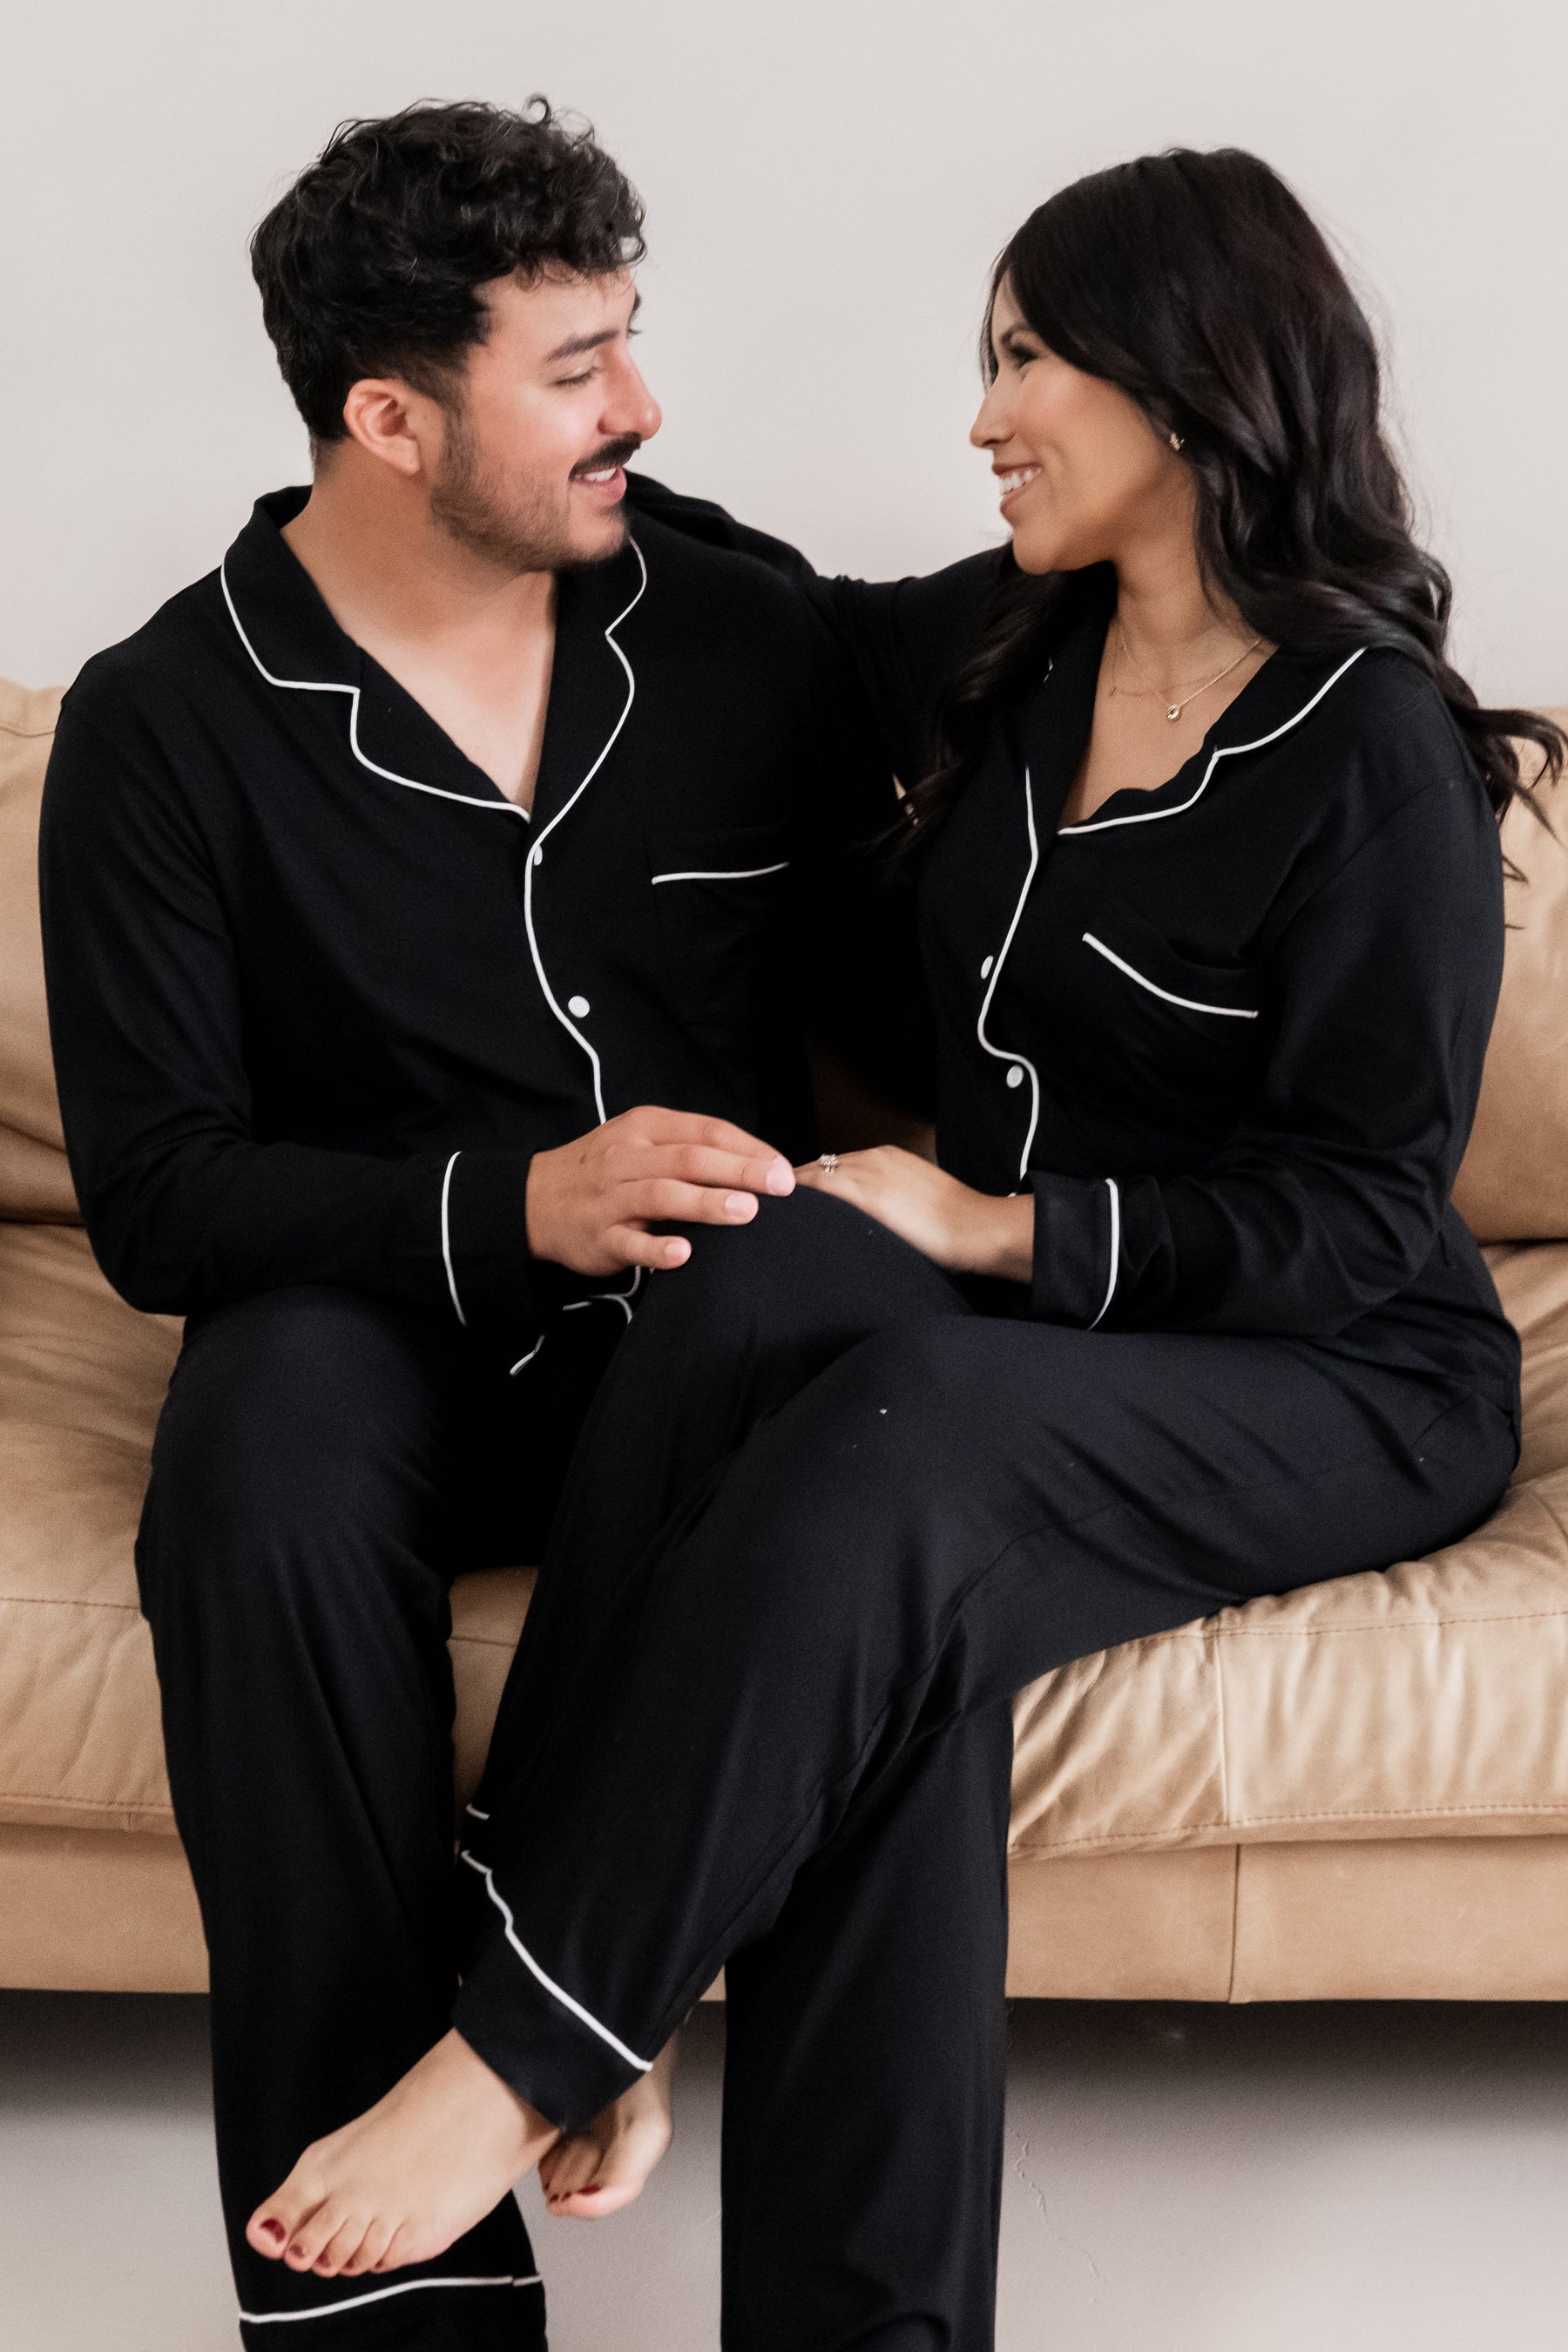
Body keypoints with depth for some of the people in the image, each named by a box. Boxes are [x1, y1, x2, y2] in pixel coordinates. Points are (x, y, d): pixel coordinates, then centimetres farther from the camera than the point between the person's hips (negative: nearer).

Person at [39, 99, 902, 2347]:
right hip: (387, 1322, -1)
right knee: (275, 1418, -38)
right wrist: (519, 1205, -25)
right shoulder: (166, 726, -4)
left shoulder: (739, 617, 4)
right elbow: (155, 1195, -9)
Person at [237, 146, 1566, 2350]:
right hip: (1024, 1314, 6)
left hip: (1344, 1386, -5)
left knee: (888, 1466, -37)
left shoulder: (1375, 760, -12)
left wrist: (1003, 1228, -19)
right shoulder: (1014, 644, 9)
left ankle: (529, 2045, -25)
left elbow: (1356, 1214, -13)